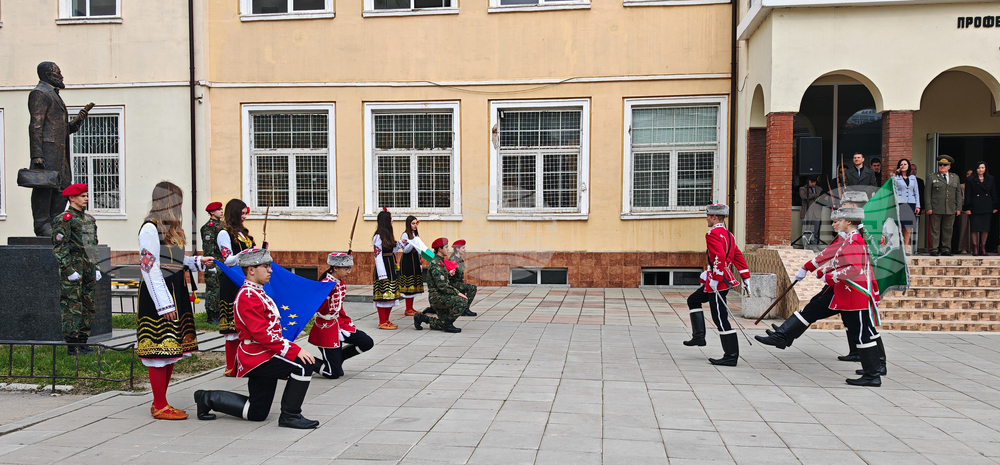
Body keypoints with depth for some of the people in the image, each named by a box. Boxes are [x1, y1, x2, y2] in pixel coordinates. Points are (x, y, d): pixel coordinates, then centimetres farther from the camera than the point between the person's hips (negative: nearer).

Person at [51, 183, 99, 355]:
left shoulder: (89, 219, 17)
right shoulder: (64, 219, -8)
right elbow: (59, 248, -13)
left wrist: (96, 268, 17)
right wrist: (69, 270, -18)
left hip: (88, 270, 8)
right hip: (73, 271, -8)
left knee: (88, 307, 9)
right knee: (73, 308, -5)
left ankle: (82, 343, 17)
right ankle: (72, 346, 0)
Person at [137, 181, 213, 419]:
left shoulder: (170, 228, 16)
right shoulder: (150, 228, -12)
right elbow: (150, 267, -16)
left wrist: (197, 261, 14)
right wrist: (164, 304, -19)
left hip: (175, 292, 10)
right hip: (158, 295, -10)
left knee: (171, 348, 11)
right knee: (160, 348, -5)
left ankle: (161, 403, 19)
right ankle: (160, 406, 2)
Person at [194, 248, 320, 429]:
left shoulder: (257, 293, 16)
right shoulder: (248, 296, -16)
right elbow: (262, 334, -25)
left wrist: (281, 366, 19)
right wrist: (295, 350, -27)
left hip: (264, 356, 10)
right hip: (257, 358, -10)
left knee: (257, 413, 16)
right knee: (304, 365, -25)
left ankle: (208, 398, 25)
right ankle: (290, 416, -13)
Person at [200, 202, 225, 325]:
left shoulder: (221, 224, 16)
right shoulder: (208, 227, -10)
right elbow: (209, 247, -15)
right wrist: (212, 264, -19)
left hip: (223, 262, 8)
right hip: (214, 263, -8)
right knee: (213, 289, -4)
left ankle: (218, 314, 18)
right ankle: (211, 316, 1)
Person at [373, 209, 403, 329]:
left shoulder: (388, 234, 15)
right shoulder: (378, 236, -12)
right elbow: (377, 255, -16)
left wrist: (400, 244, 10)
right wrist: (382, 274, -20)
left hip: (391, 268, 9)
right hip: (383, 268, -9)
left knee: (391, 295, 9)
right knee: (383, 295, -7)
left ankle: (386, 320, 15)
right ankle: (382, 322, -3)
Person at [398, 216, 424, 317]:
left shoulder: (416, 234, 16)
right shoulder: (405, 235, -8)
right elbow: (405, 250, -14)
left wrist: (420, 264, 18)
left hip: (415, 261, 8)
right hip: (407, 261, -8)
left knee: (414, 285, 7)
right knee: (408, 285, -8)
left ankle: (411, 308, 12)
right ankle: (408, 310, -4)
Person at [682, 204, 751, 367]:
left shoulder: (713, 234, -15)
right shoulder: (727, 234, 14)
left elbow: (719, 257, -26)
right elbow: (738, 256, 16)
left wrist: (715, 279, -24)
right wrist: (745, 278, 18)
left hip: (718, 281, -11)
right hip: (726, 278, 11)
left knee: (721, 319, -5)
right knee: (693, 300, 22)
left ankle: (731, 356, -1)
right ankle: (699, 336, 20)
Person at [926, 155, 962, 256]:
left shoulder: (955, 177, 15)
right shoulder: (932, 177, 5)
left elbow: (958, 194, 15)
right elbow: (928, 194, 1)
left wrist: (958, 208, 8)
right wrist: (929, 208, -7)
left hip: (950, 209, 3)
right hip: (936, 209, -3)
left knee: (947, 230, 6)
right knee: (935, 229, -2)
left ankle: (946, 249, 12)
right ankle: (934, 249, 3)